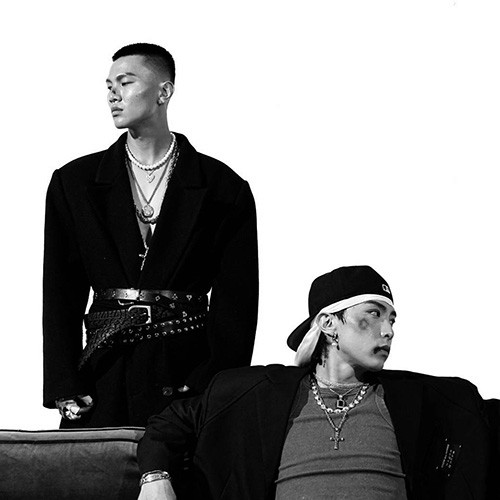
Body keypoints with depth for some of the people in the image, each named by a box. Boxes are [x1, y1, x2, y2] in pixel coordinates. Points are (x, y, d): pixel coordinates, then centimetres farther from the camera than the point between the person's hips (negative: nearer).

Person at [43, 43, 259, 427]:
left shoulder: (224, 189, 4)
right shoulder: (74, 183, 10)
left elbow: (234, 301, 1)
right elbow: (61, 296, 7)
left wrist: (213, 392, -10)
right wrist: (67, 393, -3)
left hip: (187, 373, -1)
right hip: (104, 377, 2)